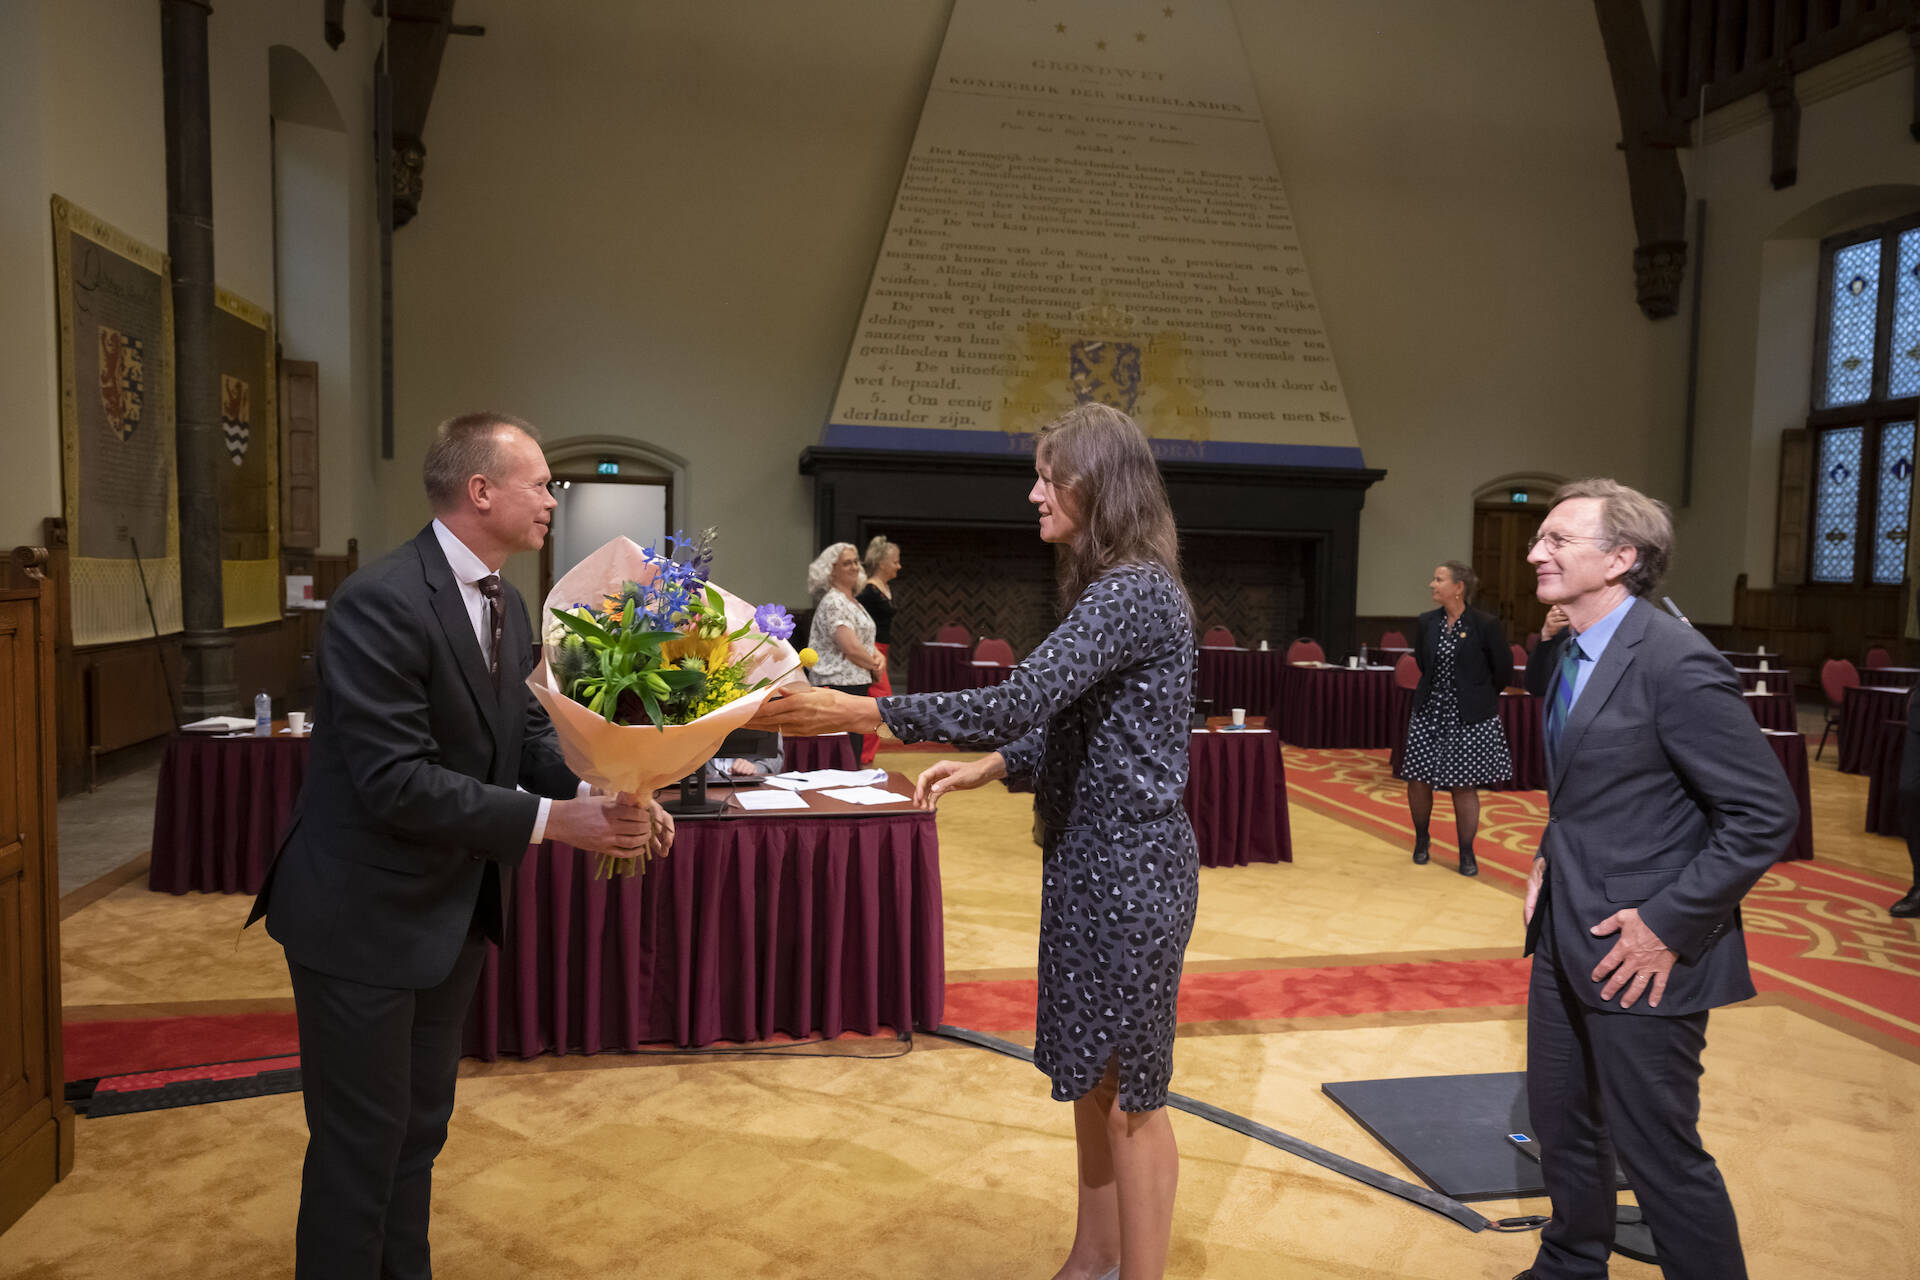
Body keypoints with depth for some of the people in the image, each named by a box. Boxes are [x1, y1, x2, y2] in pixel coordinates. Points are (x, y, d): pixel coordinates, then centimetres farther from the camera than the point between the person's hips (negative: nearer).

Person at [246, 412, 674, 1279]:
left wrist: (612, 793, -13)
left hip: (454, 906, 9)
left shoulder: (504, 602, 4)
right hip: (366, 913, -9)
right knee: (361, 1139, 6)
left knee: (421, 1124, 22)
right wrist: (552, 819, -29)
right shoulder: (381, 603, -24)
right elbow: (396, 781, -28)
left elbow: (531, 732, 6)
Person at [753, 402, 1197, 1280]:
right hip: (1094, 861, 10)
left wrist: (857, 712, -27)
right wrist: (988, 767, 3)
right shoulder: (1115, 588, 12)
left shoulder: (1136, 592, -20)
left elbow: (1019, 699, -29)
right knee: (1091, 1075, 19)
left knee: (1128, 1091, 5)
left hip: (1129, 868, -10)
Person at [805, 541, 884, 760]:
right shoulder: (833, 602, -13)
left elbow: (866, 639, 22)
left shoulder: (852, 601, 18)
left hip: (857, 685, 10)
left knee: (855, 755, 12)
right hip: (839, 685, -10)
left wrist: (878, 656, 1)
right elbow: (850, 647, -21)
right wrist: (874, 665, -6)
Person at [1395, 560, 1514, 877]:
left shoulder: (1486, 625, -11)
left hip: (1468, 718, -4)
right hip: (1429, 712, 4)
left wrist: (1479, 696, 12)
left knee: (1464, 785, 1)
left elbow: (1503, 670, 0)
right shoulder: (1427, 622, 2)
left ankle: (1466, 855, 17)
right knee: (1417, 779, 5)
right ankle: (1421, 840, 29)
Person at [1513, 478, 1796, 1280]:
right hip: (1565, 935, 9)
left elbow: (1766, 814, -20)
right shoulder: (1567, 651, 6)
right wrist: (1549, 857, 7)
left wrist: (1668, 924, -21)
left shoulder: (1674, 662, -21)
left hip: (1638, 950, -9)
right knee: (1561, 1122, 22)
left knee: (1657, 1152, 5)